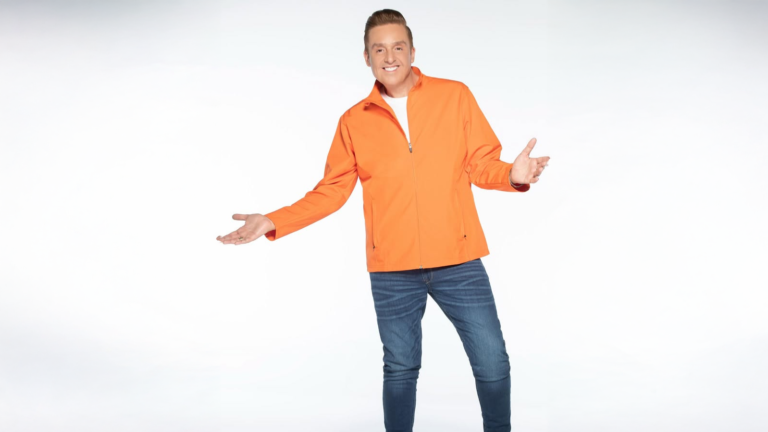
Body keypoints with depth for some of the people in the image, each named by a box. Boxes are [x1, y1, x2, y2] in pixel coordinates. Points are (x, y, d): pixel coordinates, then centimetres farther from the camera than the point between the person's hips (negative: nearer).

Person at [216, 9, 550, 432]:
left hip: (459, 262, 0)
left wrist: (513, 174, -20)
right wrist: (273, 222, -1)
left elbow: (482, 165, 2)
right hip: (392, 270, 1)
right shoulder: (353, 121, 6)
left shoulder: (455, 96, 2)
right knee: (400, 368, 13)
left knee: (492, 363, 4)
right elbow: (331, 191, 7)